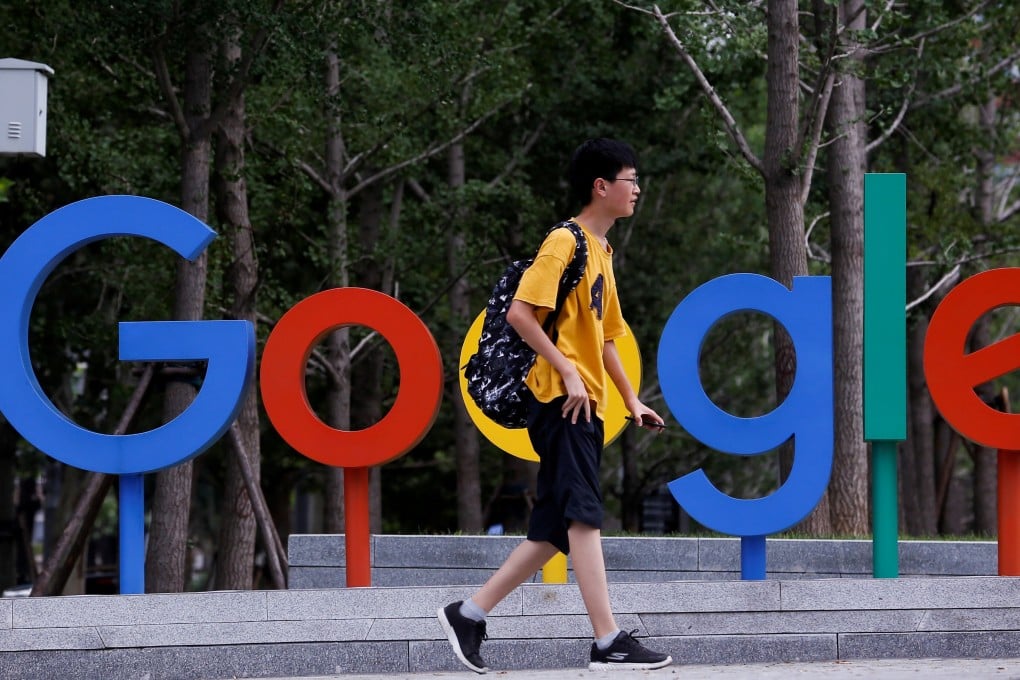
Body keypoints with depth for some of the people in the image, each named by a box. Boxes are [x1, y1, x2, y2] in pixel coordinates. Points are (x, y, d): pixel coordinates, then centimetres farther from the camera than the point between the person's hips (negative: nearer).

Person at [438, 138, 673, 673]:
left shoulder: (601, 252, 21)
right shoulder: (565, 242, -7)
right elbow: (519, 313, -16)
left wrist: (631, 398, 22)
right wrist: (568, 372, -19)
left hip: (586, 405, 10)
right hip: (562, 401, -10)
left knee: (555, 529, 7)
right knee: (583, 513, -14)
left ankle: (469, 613, 13)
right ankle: (608, 643, -20)